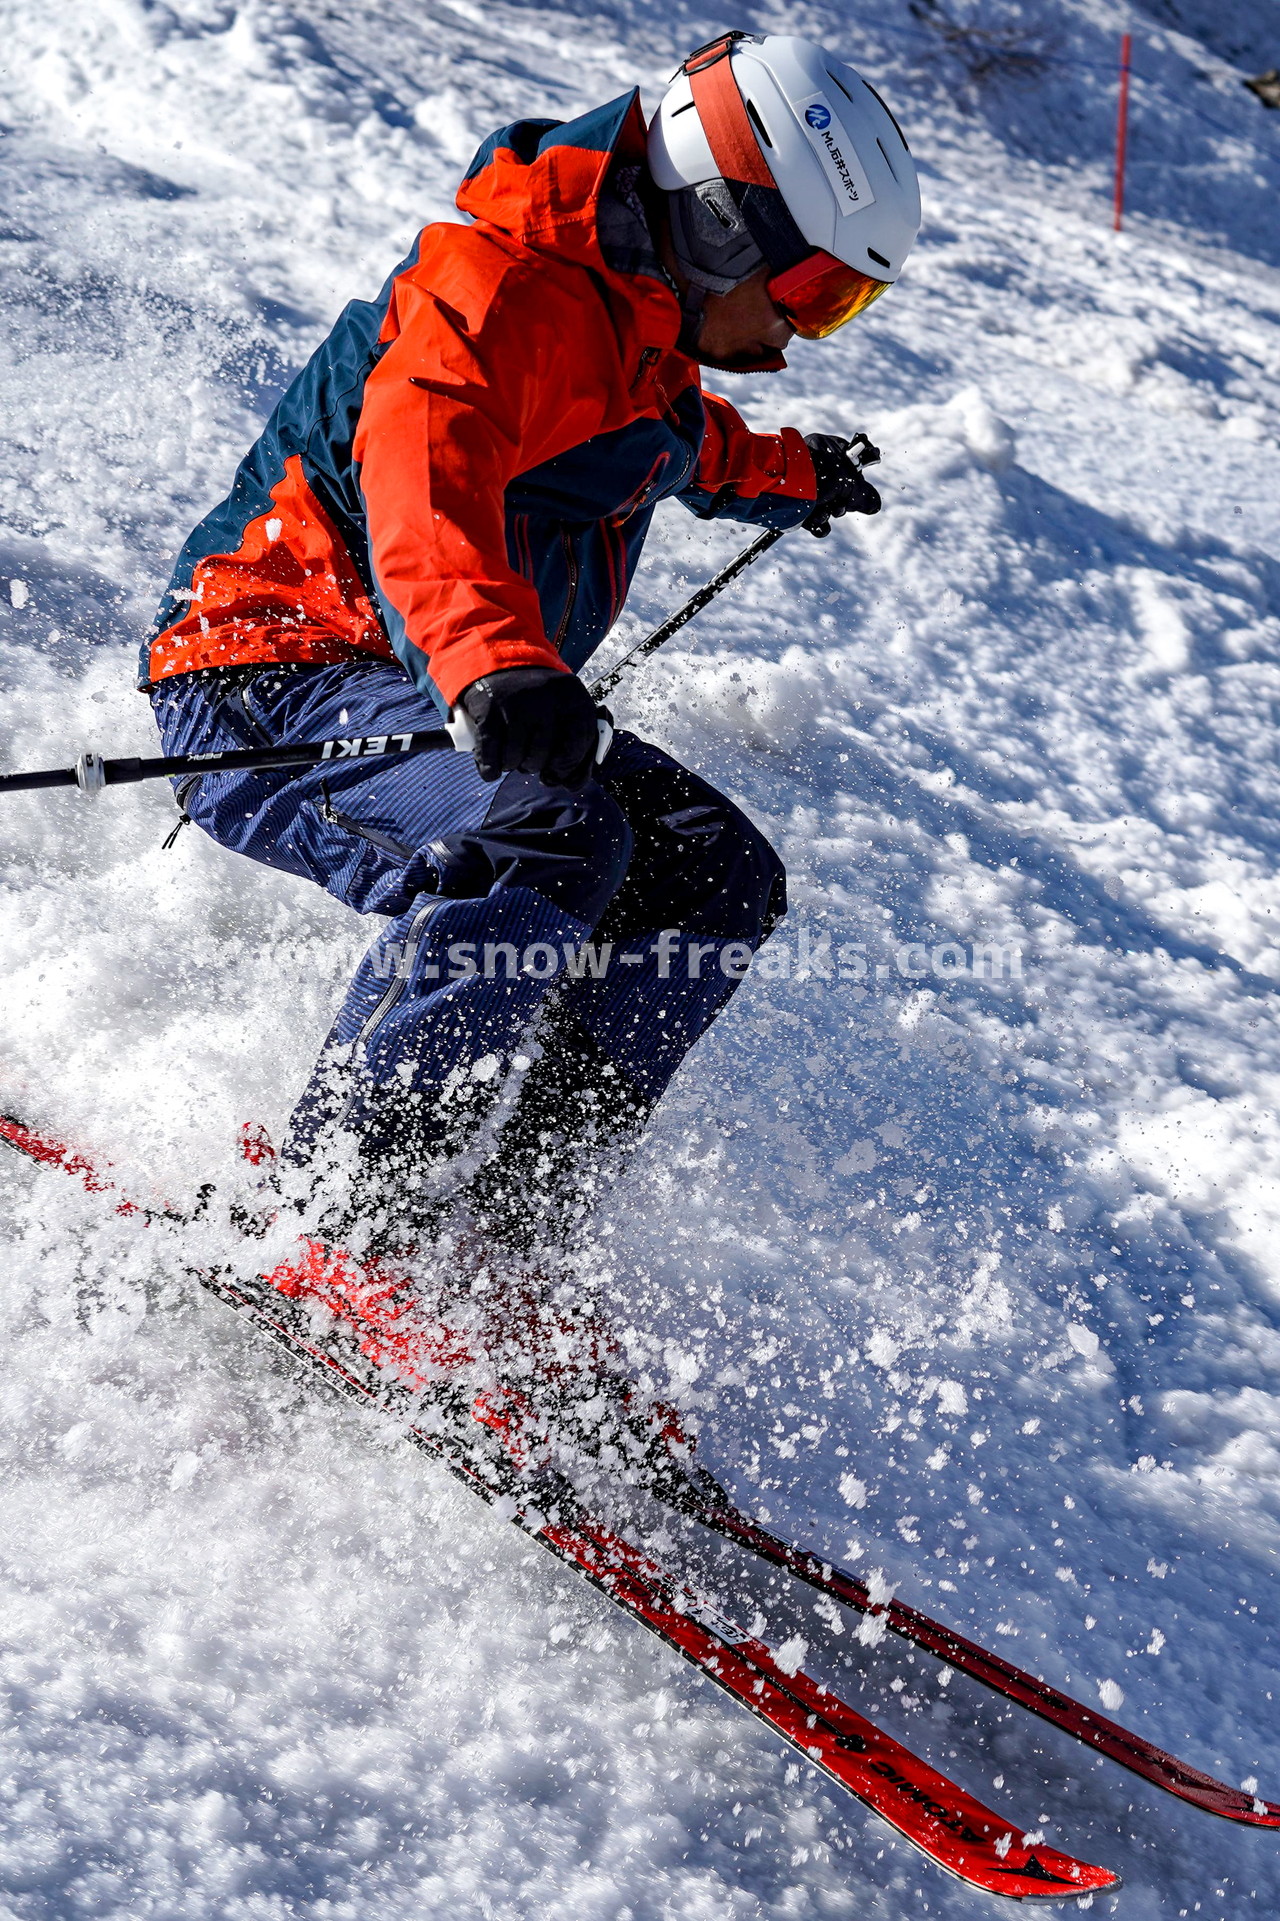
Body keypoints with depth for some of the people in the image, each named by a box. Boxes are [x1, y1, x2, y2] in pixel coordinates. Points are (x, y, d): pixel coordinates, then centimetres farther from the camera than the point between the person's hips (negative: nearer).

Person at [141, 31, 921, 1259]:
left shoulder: (634, 332, 13)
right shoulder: (507, 290, -18)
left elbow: (682, 445, 38)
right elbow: (420, 476, -39)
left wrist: (791, 475, 55)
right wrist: (497, 666, -56)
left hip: (422, 693, 10)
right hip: (270, 680, -10)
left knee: (716, 881, 0)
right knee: (548, 835, -35)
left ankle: (510, 1218, -5)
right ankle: (338, 1225, -26)